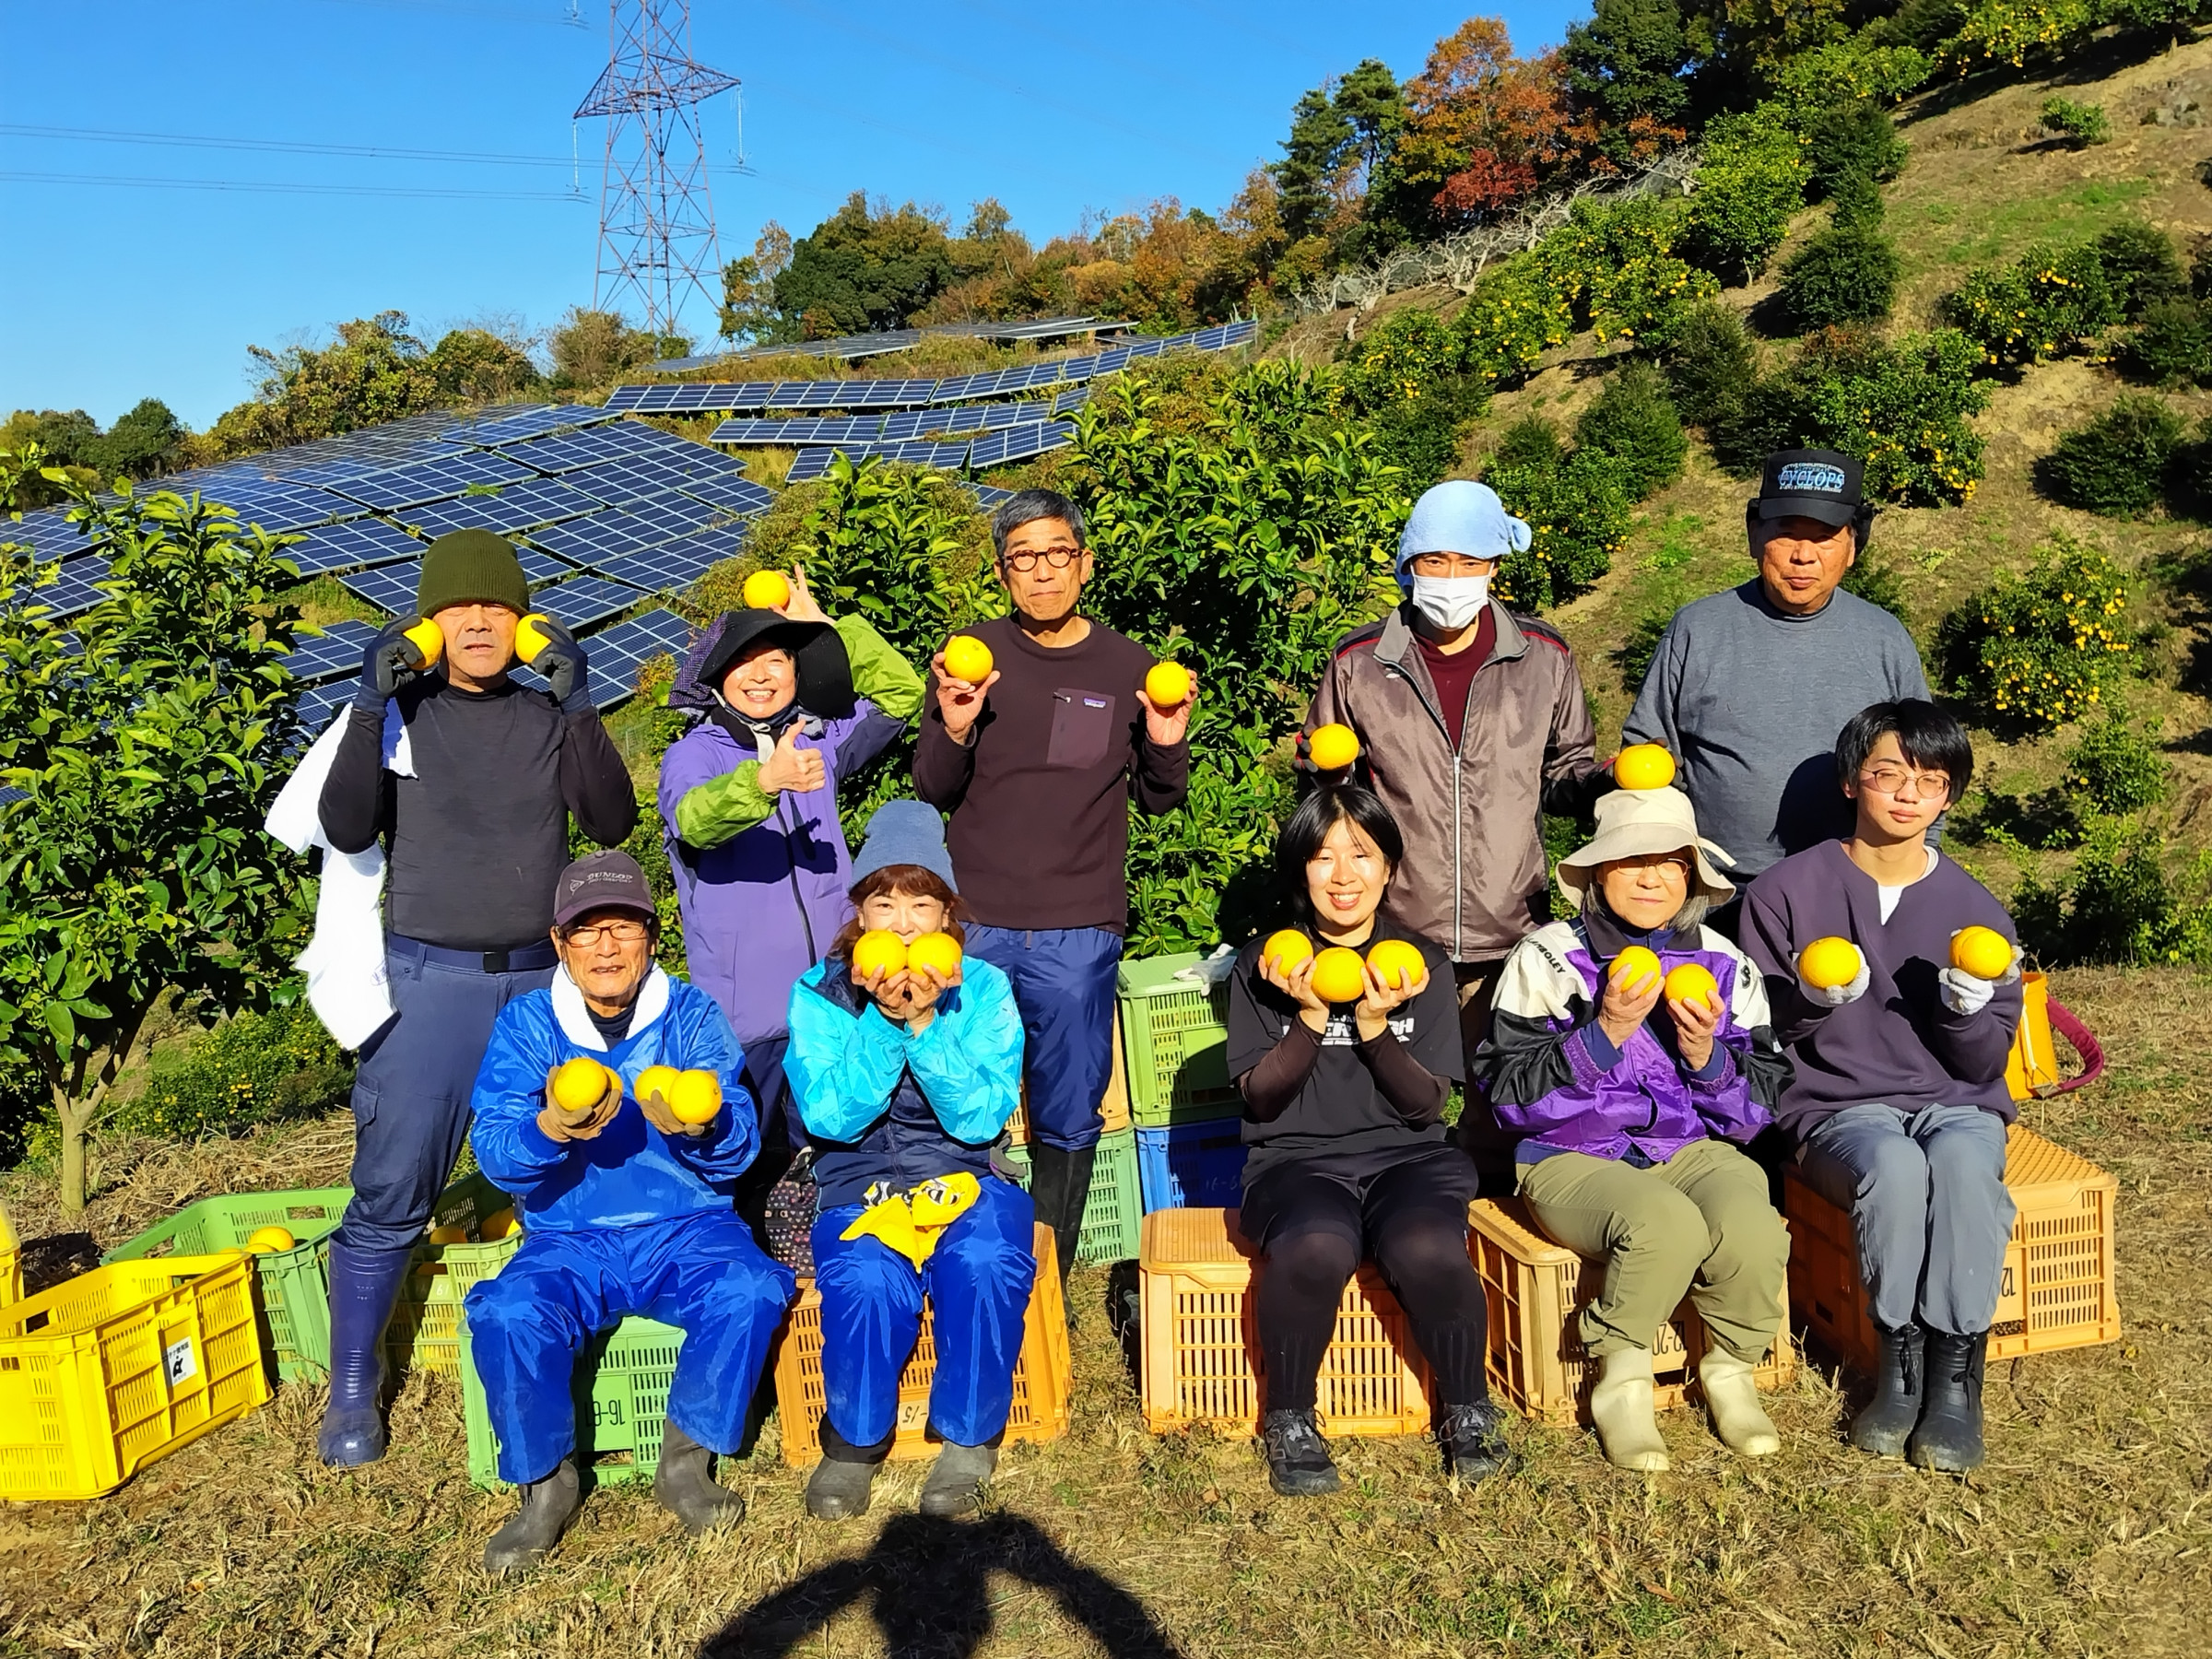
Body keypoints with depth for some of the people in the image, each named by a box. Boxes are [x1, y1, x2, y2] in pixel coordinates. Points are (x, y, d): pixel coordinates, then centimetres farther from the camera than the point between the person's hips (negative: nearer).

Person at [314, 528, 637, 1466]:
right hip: (429, 982, -2)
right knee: (392, 1191, -3)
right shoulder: (400, 714, 4)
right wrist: (369, 705, -14)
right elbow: (347, 830, -7)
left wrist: (579, 707, -13)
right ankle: (353, 1390, 11)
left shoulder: (551, 722, 8)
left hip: (543, 978, 2)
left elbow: (613, 824, -5)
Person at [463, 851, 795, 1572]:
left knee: (750, 1292, -29)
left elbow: (740, 1147, -6)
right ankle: (546, 1483, -3)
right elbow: (493, 1149, -9)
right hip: (569, 1239, 0)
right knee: (508, 1314, -29)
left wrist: (698, 1126, -30)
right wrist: (551, 1130, -32)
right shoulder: (525, 1022, 3)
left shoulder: (692, 1014, 2)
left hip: (687, 1229, 0)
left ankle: (684, 1461, -5)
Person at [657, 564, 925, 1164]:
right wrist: (765, 780, -44)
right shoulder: (692, 755, -3)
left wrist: (826, 625, 8)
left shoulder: (817, 743, 11)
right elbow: (692, 819, -25)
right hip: (744, 1010, -4)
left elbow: (902, 692, 13)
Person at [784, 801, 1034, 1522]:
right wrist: (883, 1021, -21)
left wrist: (926, 1022, -21)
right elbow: (828, 1117, -11)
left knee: (984, 1264, -33)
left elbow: (980, 1119, -11)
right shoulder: (819, 993, -1)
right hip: (858, 1189, 0)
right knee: (867, 1281, -33)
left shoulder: (983, 989, -1)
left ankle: (969, 1437, -7)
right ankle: (854, 1441, -4)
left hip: (963, 1180, 0)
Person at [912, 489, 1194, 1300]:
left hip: (1080, 933, 0)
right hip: (975, 927, 0)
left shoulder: (1128, 667, 5)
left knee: (1067, 1122, 7)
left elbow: (1158, 800, 12)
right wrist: (952, 730, -15)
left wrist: (1167, 745, -8)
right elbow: (933, 791, 4)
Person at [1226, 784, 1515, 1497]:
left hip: (1407, 1156, 1)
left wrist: (1376, 1026, -15)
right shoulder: (1264, 965, 4)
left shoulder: (1423, 964, 7)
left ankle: (1468, 1412, -5)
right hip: (1298, 1161, -1)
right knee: (1315, 1250, -35)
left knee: (1429, 1250, -33)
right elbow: (1260, 1097, -1)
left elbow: (1427, 1103, 1)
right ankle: (1289, 1422, -10)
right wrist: (1310, 1016, -15)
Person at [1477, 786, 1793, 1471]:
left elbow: (1761, 1108, 6)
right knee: (1668, 1222, -34)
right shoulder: (1548, 958, -2)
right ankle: (1621, 1381, -8)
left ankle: (1729, 1369, 2)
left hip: (1696, 1150, 3)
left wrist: (1705, 1054, -14)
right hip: (1575, 1157, -3)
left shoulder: (1725, 965, 8)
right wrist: (1605, 1033, -20)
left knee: (1753, 1228, -30)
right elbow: (1511, 1096, -9)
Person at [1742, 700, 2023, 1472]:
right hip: (1838, 1108, -2)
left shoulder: (1975, 909, 6)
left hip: (1955, 1104, 2)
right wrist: (1813, 1001, -19)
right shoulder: (1786, 891, 0)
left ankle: (1956, 1376, -22)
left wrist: (1968, 1009, -16)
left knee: (1962, 1162, -34)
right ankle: (1900, 1363, -16)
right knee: (1894, 1167, -35)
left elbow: (1984, 1067, 5)